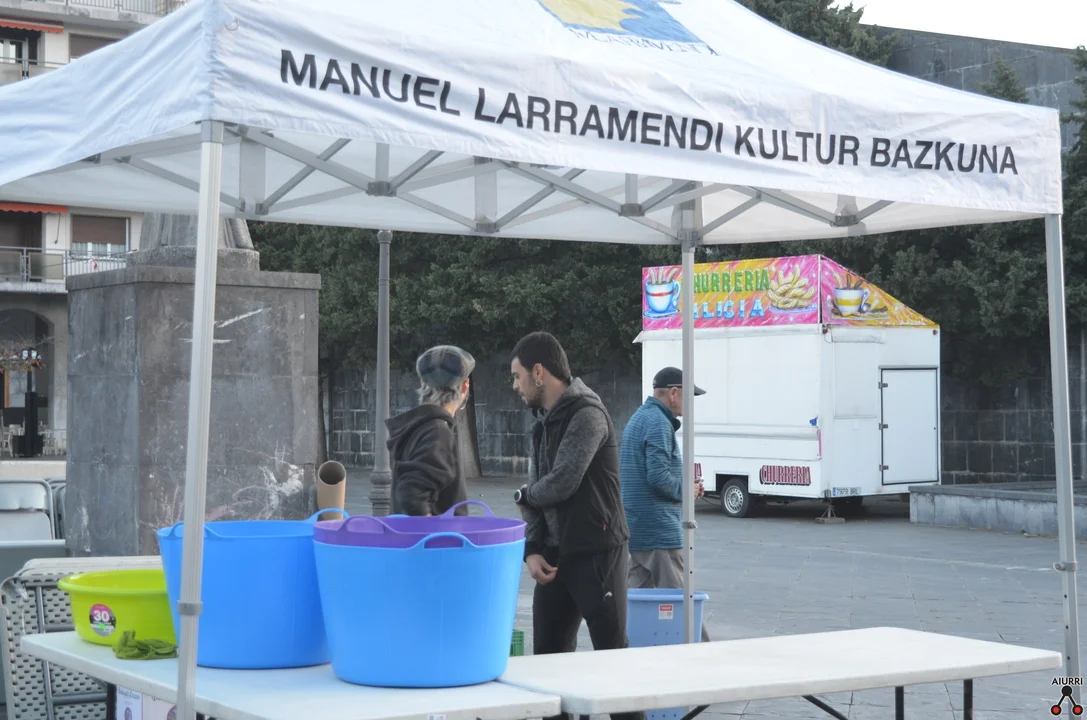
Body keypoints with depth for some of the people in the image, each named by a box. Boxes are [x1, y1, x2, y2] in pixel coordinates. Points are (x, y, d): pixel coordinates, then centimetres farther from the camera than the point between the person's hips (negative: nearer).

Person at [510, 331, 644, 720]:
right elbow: (537, 488, 12)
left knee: (612, 653, 0)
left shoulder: (586, 415, -16)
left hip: (596, 553, -8)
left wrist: (523, 496, -1)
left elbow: (561, 484, -23)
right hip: (555, 555, 8)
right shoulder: (544, 420, 13)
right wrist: (532, 549, -1)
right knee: (549, 655, 10)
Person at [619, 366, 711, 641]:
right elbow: (658, 476, -24)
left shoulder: (639, 418, 18)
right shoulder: (659, 423, -14)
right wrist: (685, 490, -7)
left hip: (637, 528, 10)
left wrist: (684, 486, 14)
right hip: (659, 530, -10)